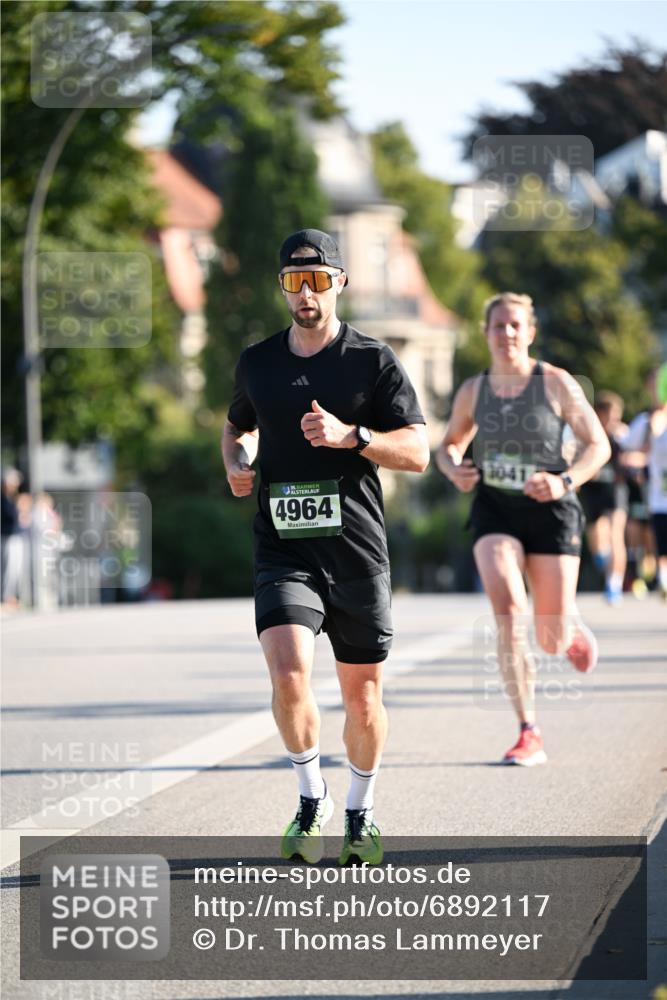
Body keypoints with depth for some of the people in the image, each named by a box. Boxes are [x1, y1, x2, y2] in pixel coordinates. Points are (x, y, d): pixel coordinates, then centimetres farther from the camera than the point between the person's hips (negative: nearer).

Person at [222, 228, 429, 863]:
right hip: (283, 551, 1)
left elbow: (417, 453, -4)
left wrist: (350, 435, -19)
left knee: (363, 698, 7)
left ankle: (360, 814, 29)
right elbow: (238, 426, 28)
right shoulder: (257, 363, 9)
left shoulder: (374, 361, 0)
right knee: (289, 675, -20)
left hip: (357, 551, -1)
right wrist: (236, 464, 6)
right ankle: (312, 797, 3)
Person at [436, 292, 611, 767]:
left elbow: (599, 445, -2)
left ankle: (574, 631, 45)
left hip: (551, 512, -1)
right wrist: (455, 469, -5)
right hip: (494, 511, 1)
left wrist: (565, 482, -20)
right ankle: (530, 735, -20)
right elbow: (450, 445, 19)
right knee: (507, 609, -24)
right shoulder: (473, 391, 3)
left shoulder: (556, 383, -5)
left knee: (553, 640, 2)